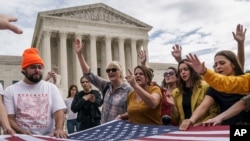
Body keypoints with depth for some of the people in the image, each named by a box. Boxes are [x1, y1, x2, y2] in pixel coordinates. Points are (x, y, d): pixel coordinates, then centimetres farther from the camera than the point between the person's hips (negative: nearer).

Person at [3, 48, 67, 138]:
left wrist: (59, 129, -20)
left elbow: (59, 111, 0)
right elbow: (9, 118, 5)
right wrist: (21, 132, -14)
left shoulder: (51, 88, 10)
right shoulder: (11, 90, 8)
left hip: (48, 136, 1)